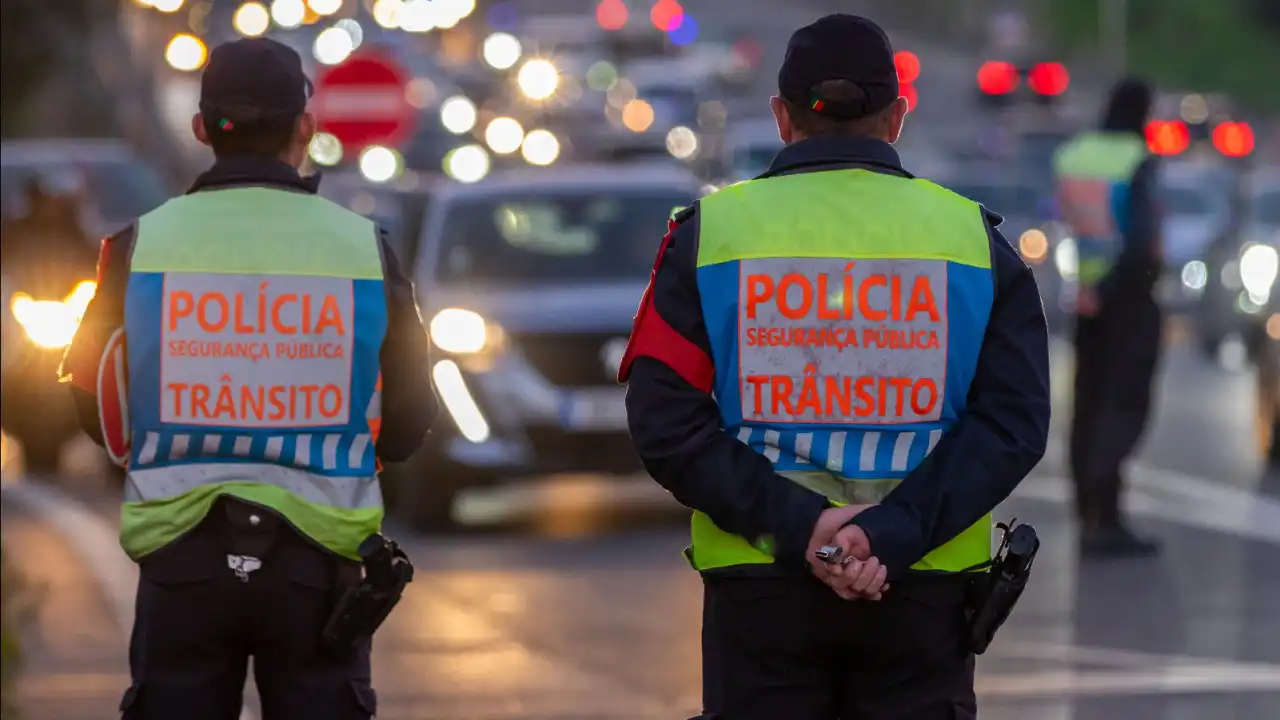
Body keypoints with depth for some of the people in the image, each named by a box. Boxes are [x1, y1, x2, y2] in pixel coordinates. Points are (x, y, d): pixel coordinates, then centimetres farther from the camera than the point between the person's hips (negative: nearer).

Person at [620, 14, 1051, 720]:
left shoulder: (711, 233, 1)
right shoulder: (973, 238, 3)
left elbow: (665, 422, -9)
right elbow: (1013, 421, -7)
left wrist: (794, 524, -13)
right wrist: (894, 534, -14)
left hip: (758, 587, 0)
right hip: (924, 594, 0)